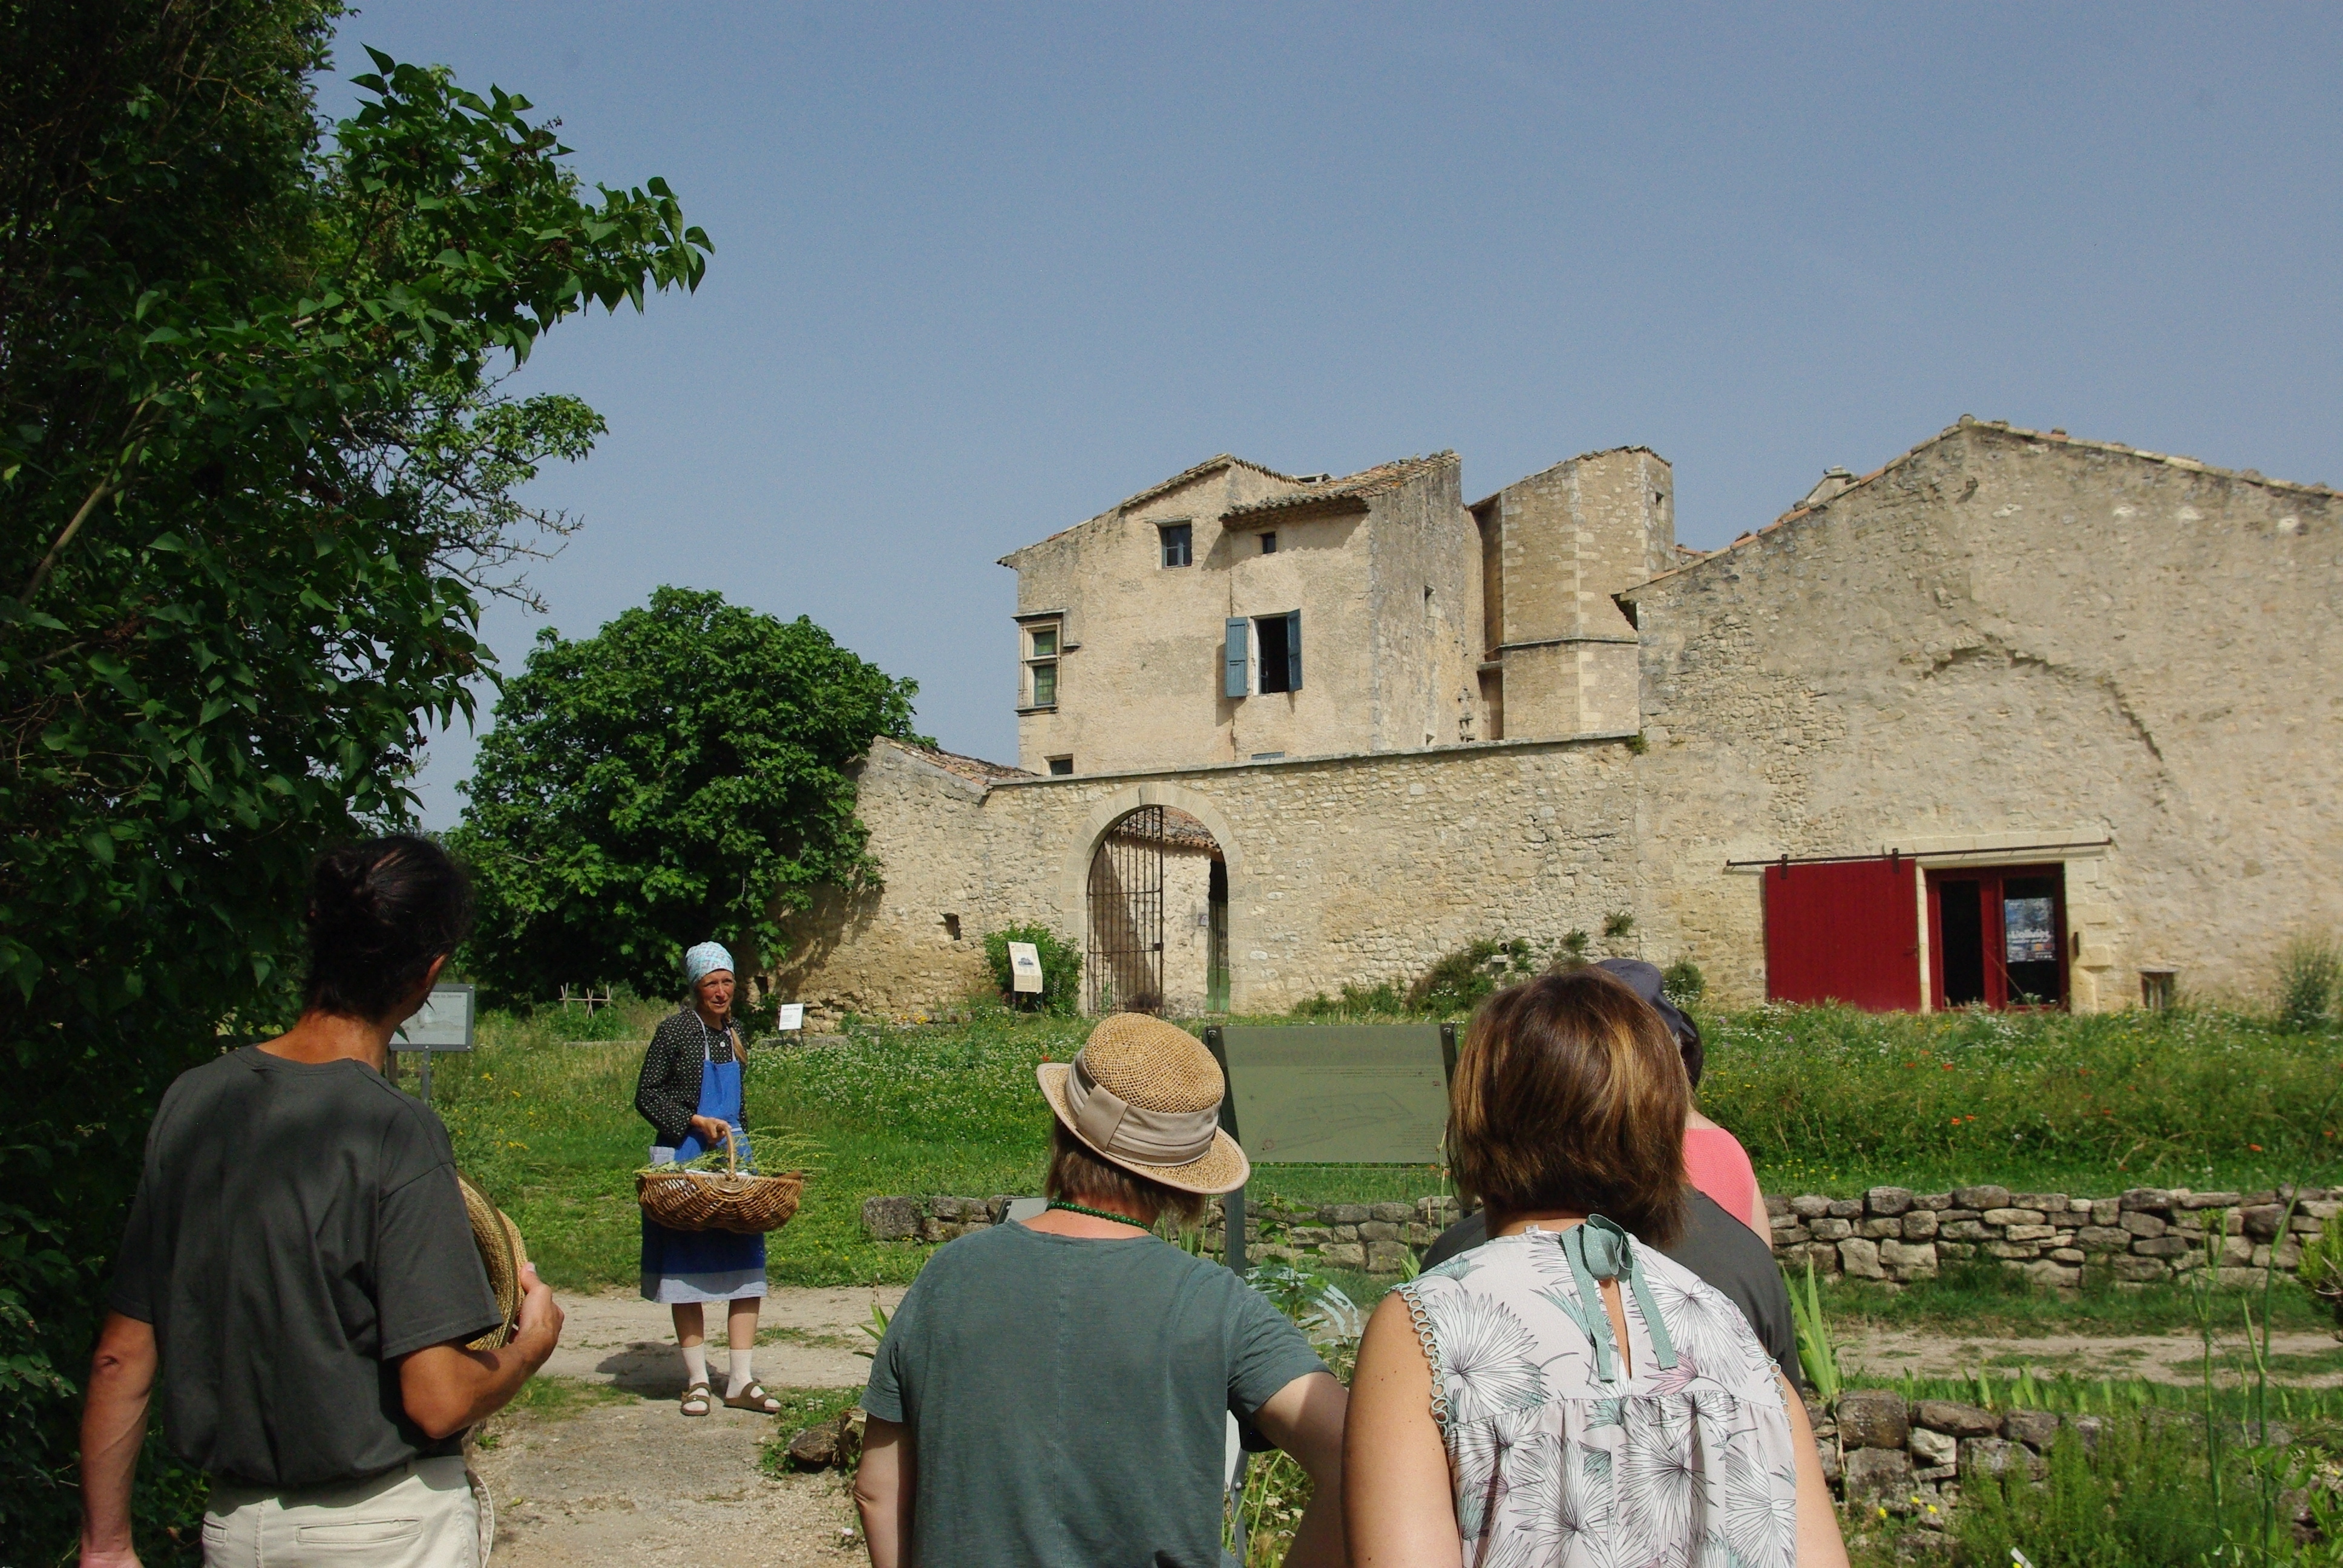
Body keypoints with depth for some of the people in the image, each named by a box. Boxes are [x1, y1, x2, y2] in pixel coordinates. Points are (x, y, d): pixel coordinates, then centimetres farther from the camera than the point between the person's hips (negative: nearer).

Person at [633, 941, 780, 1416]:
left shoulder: (732, 1034, 13)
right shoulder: (675, 1029, -5)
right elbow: (646, 1096, -7)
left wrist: (739, 1145, 16)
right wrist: (695, 1122, -15)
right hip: (685, 1161, -5)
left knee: (747, 1266, 0)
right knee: (687, 1268, 1)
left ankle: (741, 1379, 5)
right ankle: (697, 1380, 9)